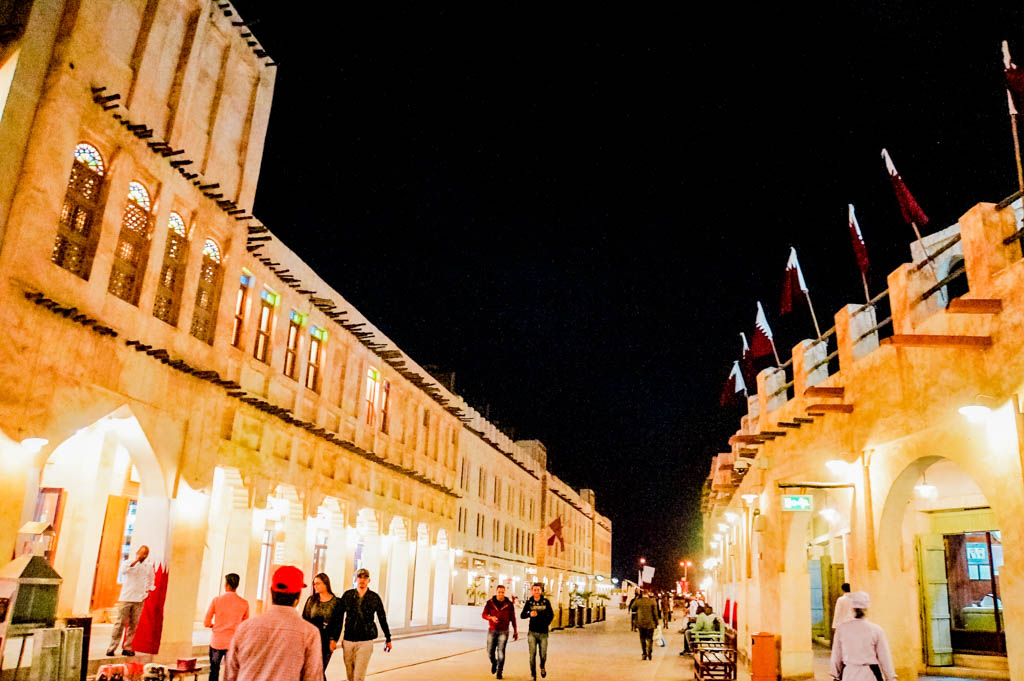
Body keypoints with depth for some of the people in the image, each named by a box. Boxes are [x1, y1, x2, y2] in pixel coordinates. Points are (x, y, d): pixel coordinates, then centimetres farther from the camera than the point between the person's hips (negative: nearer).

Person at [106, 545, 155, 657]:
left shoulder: (149, 567, 11)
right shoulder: (128, 563, 2)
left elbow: (151, 582, 22)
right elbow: (123, 571, -20)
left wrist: (148, 590, 6)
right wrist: (136, 560, -22)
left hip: (139, 600, 3)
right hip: (126, 598, -3)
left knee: (133, 625, 2)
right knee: (120, 623, -6)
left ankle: (127, 648, 9)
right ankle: (111, 648, -1)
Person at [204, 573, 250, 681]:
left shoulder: (216, 600, -5)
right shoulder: (244, 603, -3)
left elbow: (206, 623, -3)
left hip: (216, 642, 0)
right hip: (233, 643, 0)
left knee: (214, 671, 16)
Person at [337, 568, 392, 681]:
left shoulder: (374, 597, 0)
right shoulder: (347, 595, 2)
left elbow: (382, 618, 9)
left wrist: (388, 639, 15)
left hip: (365, 642, -2)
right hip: (348, 641, 2)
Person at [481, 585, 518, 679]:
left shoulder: (509, 604, -1)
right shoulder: (490, 603, 1)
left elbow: (513, 619, 5)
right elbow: (484, 614, 0)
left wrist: (515, 632, 7)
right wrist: (491, 617, -20)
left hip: (503, 631, -1)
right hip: (492, 631, 1)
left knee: (501, 652, -7)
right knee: (490, 652, 5)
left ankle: (499, 672, 9)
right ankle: (494, 663, 37)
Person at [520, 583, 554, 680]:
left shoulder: (546, 602, 0)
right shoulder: (529, 602, -2)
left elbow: (551, 614, 12)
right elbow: (522, 615, -5)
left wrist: (547, 623, 1)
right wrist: (529, 614, -23)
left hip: (543, 633, 1)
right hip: (532, 632, -1)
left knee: (543, 655, 5)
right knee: (532, 654, -4)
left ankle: (542, 667, 37)